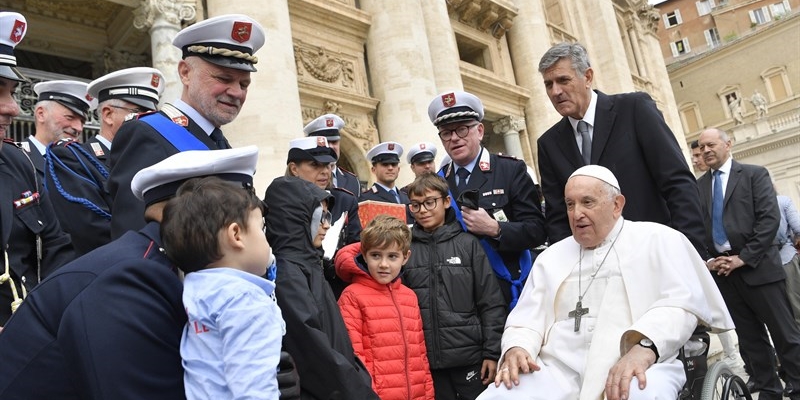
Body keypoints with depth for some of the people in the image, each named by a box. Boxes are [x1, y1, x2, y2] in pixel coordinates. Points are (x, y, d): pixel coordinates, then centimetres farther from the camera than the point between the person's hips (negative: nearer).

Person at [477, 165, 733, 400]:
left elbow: (681, 302, -5)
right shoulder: (551, 256, 21)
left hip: (641, 366, -3)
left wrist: (643, 350, -23)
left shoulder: (658, 239, 10)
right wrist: (516, 348, -9)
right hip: (559, 369, 3)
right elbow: (528, 317, 14)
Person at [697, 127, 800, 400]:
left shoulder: (754, 174, 2)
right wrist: (707, 260, -5)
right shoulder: (698, 186, 13)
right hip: (721, 270, 4)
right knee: (749, 339, 10)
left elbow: (770, 218, -8)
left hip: (758, 267, -4)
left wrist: (744, 258, -14)